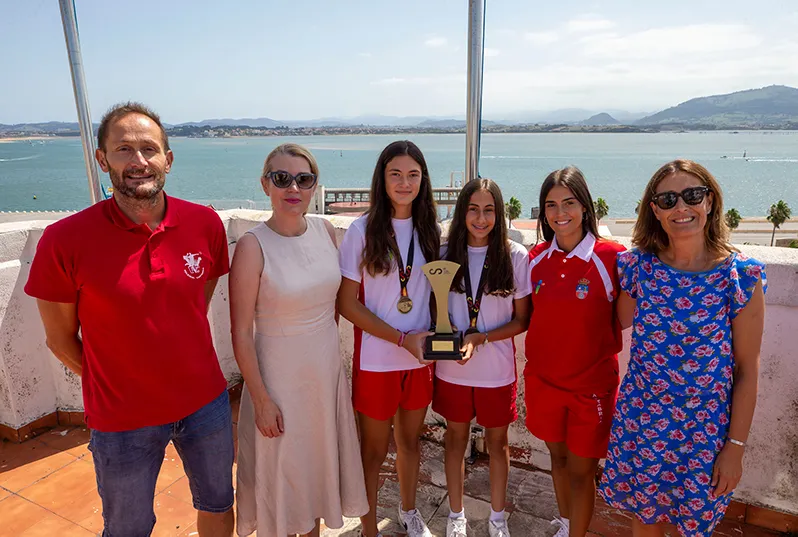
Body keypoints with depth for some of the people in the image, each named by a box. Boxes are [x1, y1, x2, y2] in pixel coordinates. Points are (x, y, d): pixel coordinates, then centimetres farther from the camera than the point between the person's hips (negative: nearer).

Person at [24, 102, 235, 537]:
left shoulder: (205, 224, -9)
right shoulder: (65, 240, -18)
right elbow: (60, 339, -6)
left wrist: (190, 377, 6)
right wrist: (114, 386, 2)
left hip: (206, 403, 3)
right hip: (123, 420, -2)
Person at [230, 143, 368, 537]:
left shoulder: (326, 231, -3)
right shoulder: (253, 246, -19)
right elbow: (241, 333, -16)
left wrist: (328, 347, 10)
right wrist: (261, 400, -13)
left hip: (327, 369, 5)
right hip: (279, 377, -5)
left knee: (321, 460, 22)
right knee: (283, 470, 15)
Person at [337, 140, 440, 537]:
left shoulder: (428, 229, 2)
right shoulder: (362, 230, -11)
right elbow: (347, 303, -12)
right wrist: (402, 338, -17)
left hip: (419, 357, 4)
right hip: (376, 360, -4)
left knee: (411, 438, 20)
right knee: (374, 448, 11)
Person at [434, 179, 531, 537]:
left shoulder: (515, 256, -10)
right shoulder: (445, 254, -4)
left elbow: (522, 320, -6)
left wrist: (482, 337, -19)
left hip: (497, 370, -1)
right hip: (452, 368, 1)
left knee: (497, 441, 16)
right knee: (456, 437, 16)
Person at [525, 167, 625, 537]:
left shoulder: (611, 257, -15)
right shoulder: (537, 257, 0)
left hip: (591, 384, -4)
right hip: (542, 378, 4)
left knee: (581, 470, 9)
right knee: (557, 456, 22)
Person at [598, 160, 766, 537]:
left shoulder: (742, 275, -12)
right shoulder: (639, 266, -6)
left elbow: (747, 370, -7)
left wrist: (736, 446, -5)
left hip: (706, 431, -2)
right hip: (641, 421, 2)